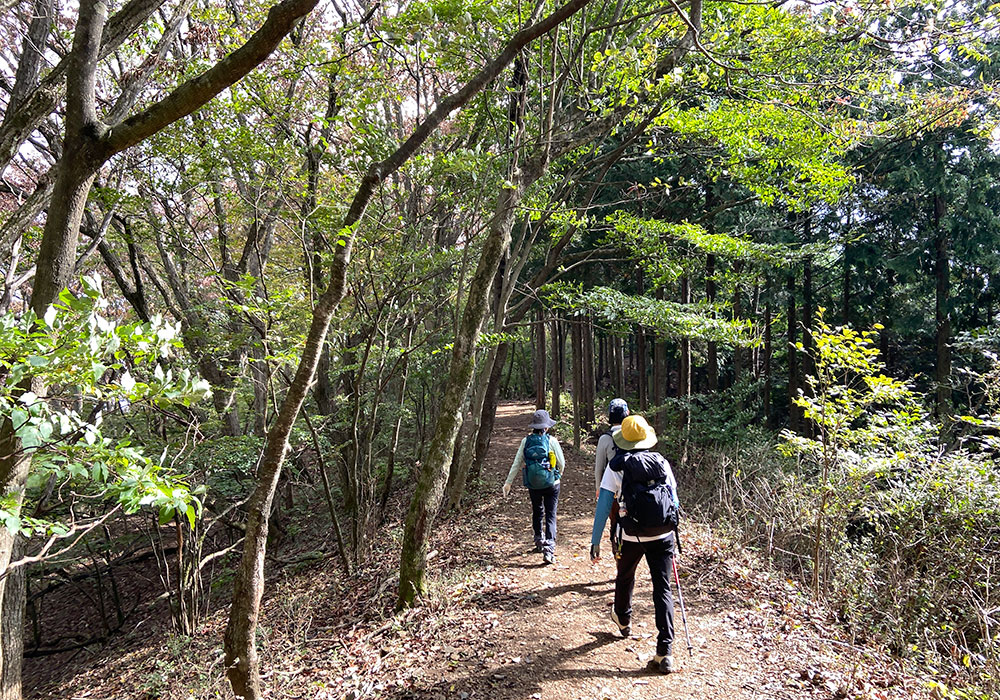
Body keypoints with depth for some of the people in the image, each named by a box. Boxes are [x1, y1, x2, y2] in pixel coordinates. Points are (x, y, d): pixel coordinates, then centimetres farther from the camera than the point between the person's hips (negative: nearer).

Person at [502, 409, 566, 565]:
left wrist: (508, 482, 5)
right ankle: (549, 549, -8)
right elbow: (562, 463, -6)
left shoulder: (526, 441, -4)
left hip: (532, 484, 3)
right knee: (551, 515, 2)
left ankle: (539, 541, 37)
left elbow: (517, 463, -1)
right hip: (551, 483, -3)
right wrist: (558, 475, 15)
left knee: (537, 512, 23)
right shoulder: (551, 441, -11)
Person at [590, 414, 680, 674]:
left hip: (633, 537, -1)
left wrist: (595, 541, -2)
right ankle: (665, 652, -3)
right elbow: (674, 500, 12)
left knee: (625, 577, 25)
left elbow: (603, 507, -7)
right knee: (663, 589, 4)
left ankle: (623, 620, 49)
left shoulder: (616, 466, -5)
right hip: (664, 535, 2)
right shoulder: (662, 462, 4)